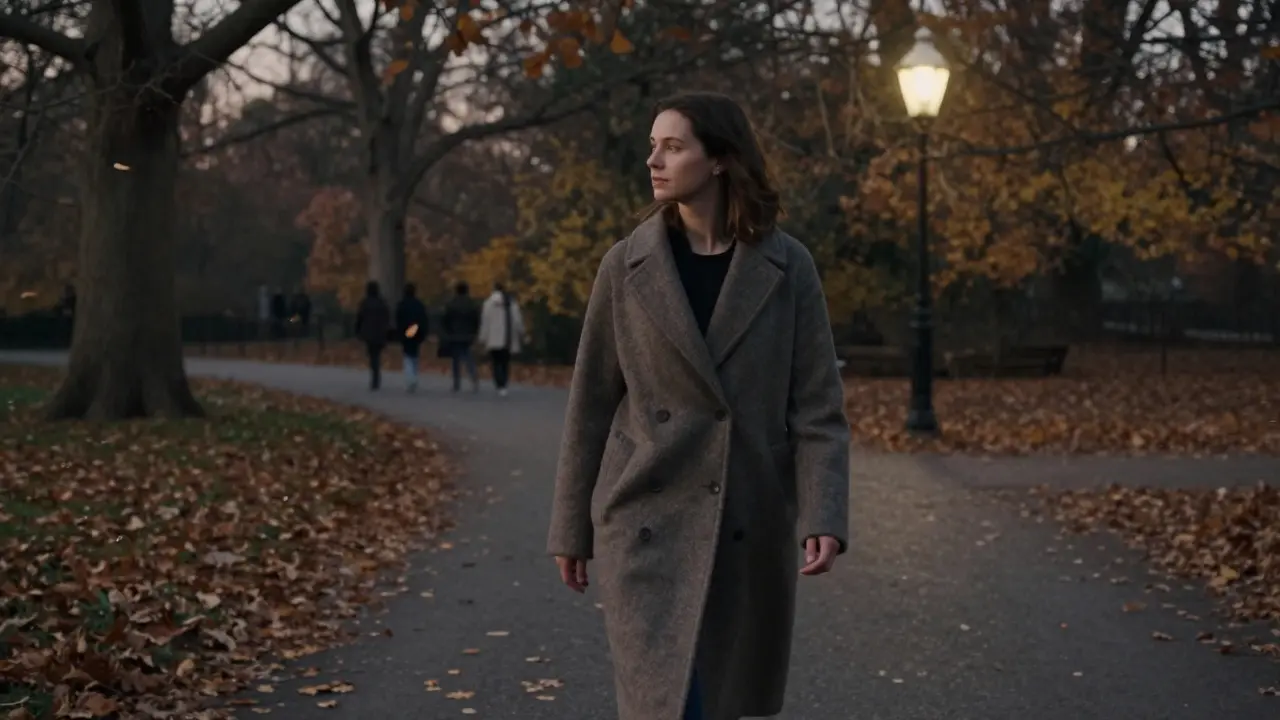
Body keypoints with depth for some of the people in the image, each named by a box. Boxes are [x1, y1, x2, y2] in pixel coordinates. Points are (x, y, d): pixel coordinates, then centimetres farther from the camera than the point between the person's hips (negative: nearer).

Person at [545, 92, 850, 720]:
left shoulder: (788, 267, -1)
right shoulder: (626, 266, 0)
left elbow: (818, 406, -3)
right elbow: (590, 403, 4)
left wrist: (823, 519, -14)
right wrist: (570, 527, 5)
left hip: (751, 526, 1)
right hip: (648, 522, -1)